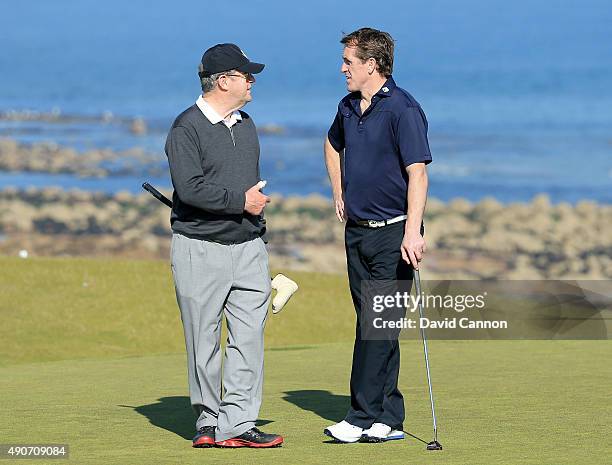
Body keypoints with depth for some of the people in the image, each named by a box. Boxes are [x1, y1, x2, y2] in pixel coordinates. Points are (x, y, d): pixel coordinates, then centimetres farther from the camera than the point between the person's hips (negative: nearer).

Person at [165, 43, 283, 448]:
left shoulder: (246, 125, 16)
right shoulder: (187, 128, -9)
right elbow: (191, 188, -20)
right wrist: (241, 201, -14)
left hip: (249, 247, 6)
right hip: (200, 250, -6)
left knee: (249, 338, -2)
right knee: (204, 343, 1)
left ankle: (237, 424, -2)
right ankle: (209, 421, 12)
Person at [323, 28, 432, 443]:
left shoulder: (402, 109, -14)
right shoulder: (349, 107, 11)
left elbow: (417, 172, -21)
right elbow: (333, 144, 34)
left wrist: (412, 232, -29)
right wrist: (339, 193, 23)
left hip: (394, 232, -8)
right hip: (357, 229, 8)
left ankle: (364, 417, -8)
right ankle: (389, 419, 10)